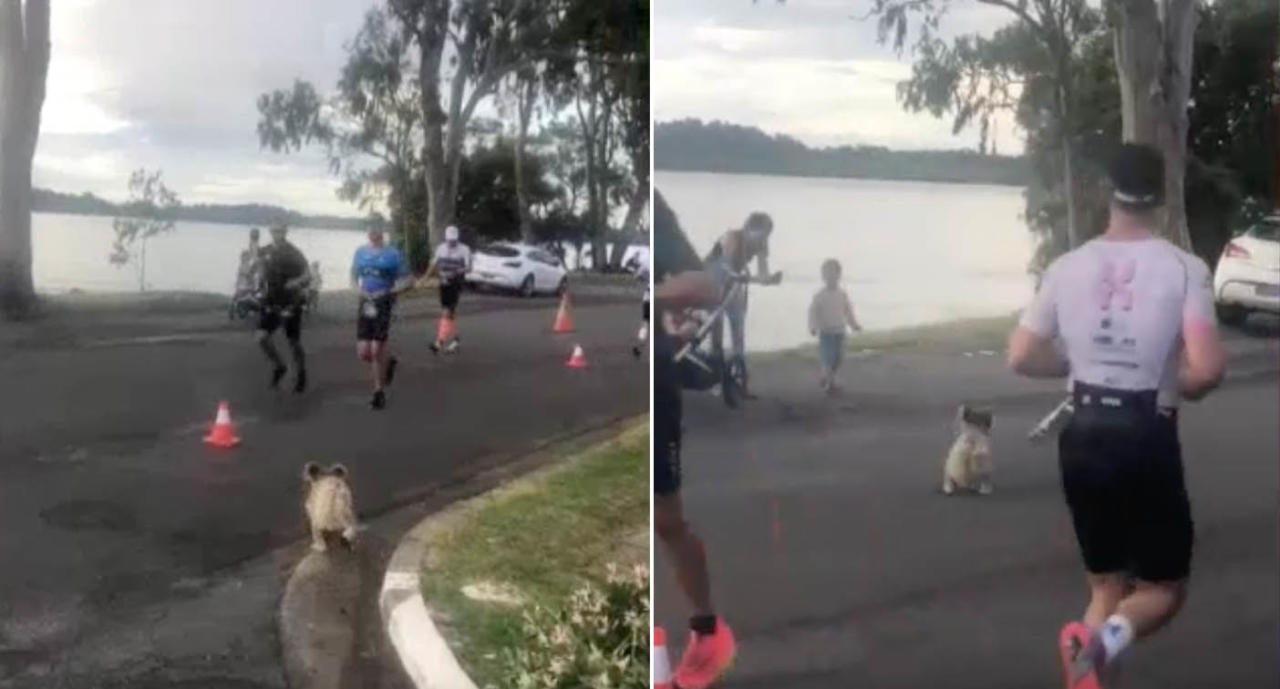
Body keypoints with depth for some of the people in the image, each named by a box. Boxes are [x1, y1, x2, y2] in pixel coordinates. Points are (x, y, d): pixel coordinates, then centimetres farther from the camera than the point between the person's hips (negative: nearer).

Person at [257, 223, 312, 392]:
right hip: (271, 303, 4)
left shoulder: (294, 254, -9)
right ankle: (278, 367, 11)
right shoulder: (265, 252, 5)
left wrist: (297, 282, -35)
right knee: (262, 337, -11)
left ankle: (300, 376, 22)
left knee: (294, 342, 3)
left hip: (290, 304, -4)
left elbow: (307, 276, -16)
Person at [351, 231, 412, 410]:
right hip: (366, 304, 4)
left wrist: (390, 291, -15)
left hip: (384, 304, -4)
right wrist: (360, 290, 0)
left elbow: (408, 279, -1)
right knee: (363, 353, -1)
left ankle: (379, 392, 13)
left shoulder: (393, 254, -5)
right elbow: (354, 275, 21)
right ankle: (388, 361, 32)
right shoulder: (360, 252, 8)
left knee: (377, 351, -5)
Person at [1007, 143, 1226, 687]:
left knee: (1106, 584, 19)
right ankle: (1106, 639, -20)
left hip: (1083, 437, 4)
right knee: (1165, 586, 11)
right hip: (1147, 441, -4)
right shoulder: (1183, 268, -10)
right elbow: (1208, 369, -19)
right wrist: (1180, 385, 3)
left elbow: (1021, 358, 2)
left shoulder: (1067, 267, 0)